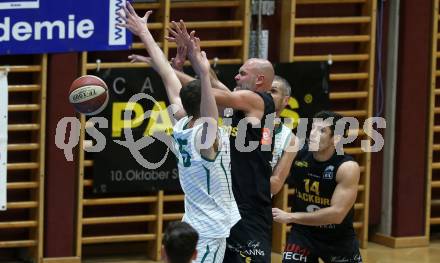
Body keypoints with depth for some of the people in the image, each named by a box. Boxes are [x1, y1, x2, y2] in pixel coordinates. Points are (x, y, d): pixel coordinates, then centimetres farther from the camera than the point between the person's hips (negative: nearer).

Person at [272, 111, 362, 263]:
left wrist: (291, 217, -33)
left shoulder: (348, 168, -25)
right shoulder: (296, 155, -16)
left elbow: (337, 214, -30)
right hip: (303, 232, 1)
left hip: (339, 236, -1)